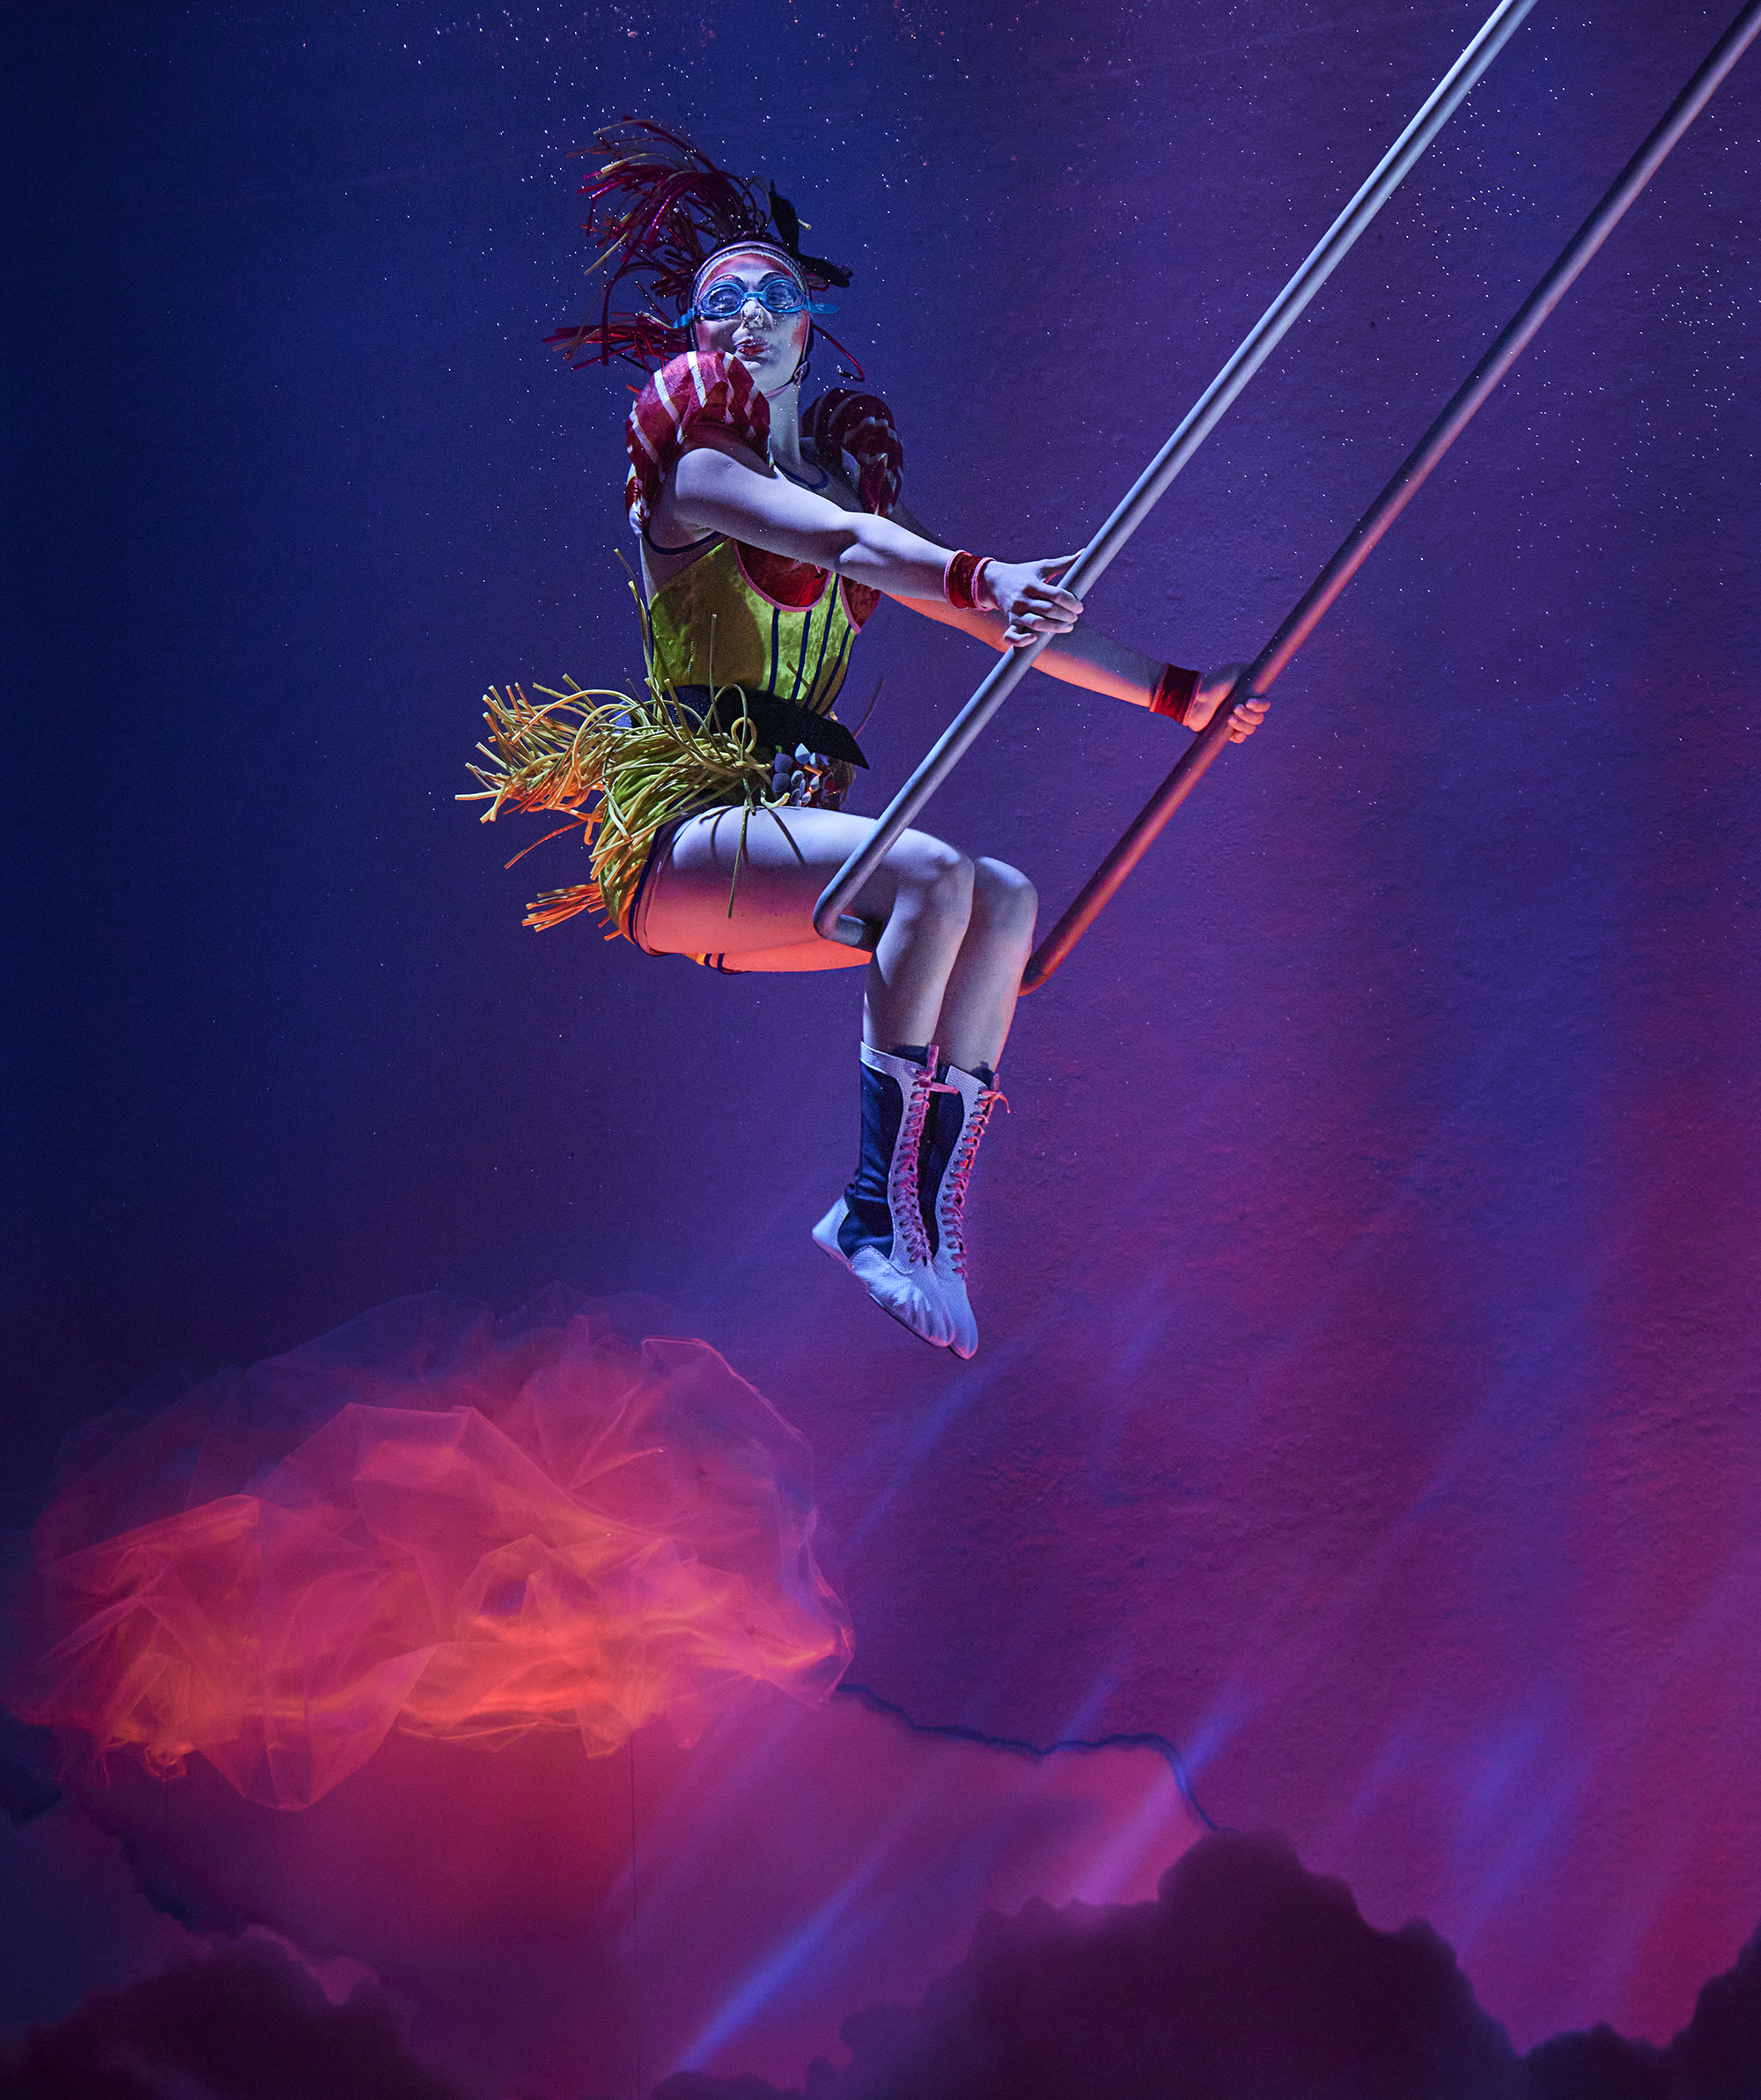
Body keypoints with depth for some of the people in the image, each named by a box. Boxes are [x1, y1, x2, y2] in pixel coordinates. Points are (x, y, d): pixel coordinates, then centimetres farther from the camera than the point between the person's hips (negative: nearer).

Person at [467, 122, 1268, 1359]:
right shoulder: (692, 469, 3)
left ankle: (935, 1227, -20)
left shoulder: (847, 476, 22)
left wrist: (1173, 694, 15)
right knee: (937, 873, -27)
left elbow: (1015, 623, 21)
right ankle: (877, 1209, -25)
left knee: (1009, 899, -16)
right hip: (682, 819, -6)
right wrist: (978, 579, -35)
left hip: (793, 821, 6)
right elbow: (845, 541, -18)